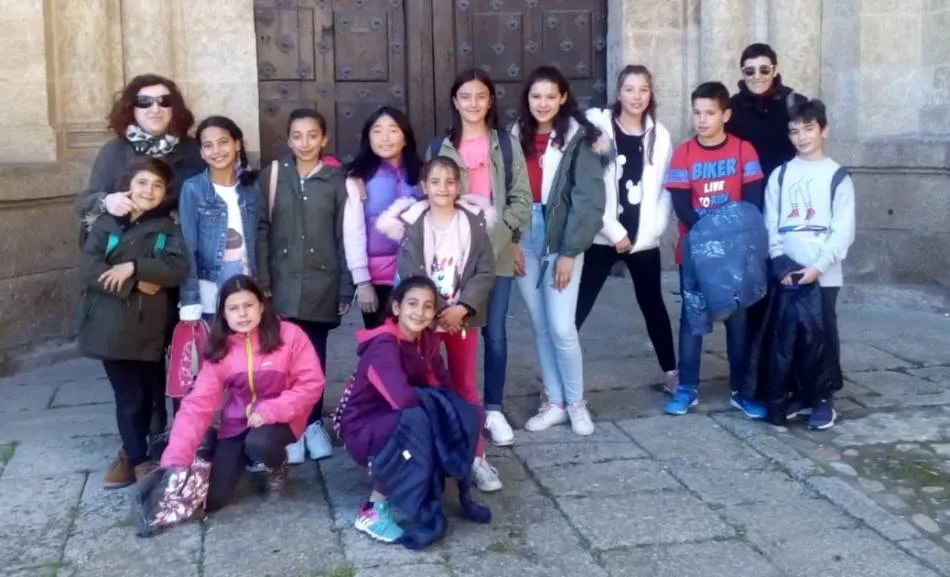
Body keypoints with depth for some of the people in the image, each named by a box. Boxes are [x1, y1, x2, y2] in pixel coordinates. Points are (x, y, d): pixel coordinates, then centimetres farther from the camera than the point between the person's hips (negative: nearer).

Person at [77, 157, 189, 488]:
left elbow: (178, 269, -9)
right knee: (129, 396, 1)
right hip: (111, 326, -1)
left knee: (150, 393, 9)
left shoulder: (167, 229, 6)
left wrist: (134, 267, -18)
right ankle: (139, 459, 17)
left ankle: (131, 453, 29)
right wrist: (136, 284, -15)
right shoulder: (106, 223, 4)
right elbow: (88, 270, -7)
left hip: (149, 327, 1)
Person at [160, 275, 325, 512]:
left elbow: (311, 384, -12)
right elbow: (198, 403, -9)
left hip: (279, 418, -3)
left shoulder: (289, 335, -12)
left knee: (259, 443, -38)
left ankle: (277, 466, 1)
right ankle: (246, 457, 24)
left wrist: (271, 411, -23)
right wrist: (175, 459, -19)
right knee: (209, 499, -8)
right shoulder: (219, 349, -4)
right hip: (236, 424, 3)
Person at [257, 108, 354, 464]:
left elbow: (345, 237, 1)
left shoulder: (336, 181, 1)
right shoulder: (272, 175, 3)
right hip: (283, 284, 0)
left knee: (315, 355, 8)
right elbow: (261, 230, 1)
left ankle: (314, 424, 22)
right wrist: (261, 282, -5)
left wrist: (346, 288, -2)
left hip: (321, 284, 0)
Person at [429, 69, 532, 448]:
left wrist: (500, 228, -12)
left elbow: (522, 198, 2)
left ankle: (494, 410, 15)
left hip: (497, 252, 0)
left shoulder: (506, 144, 4)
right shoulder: (440, 147, 7)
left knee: (495, 332, 3)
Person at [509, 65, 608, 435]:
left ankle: (576, 403, 12)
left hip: (562, 241, -4)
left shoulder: (580, 137, -5)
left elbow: (588, 200, -10)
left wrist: (570, 251, -14)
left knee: (562, 327, -8)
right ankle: (554, 402, 21)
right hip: (525, 240, 4)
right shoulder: (517, 136, 9)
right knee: (540, 327, 9)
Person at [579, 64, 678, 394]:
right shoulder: (598, 127, -4)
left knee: (653, 305, 16)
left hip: (644, 239, 3)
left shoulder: (659, 135, 7)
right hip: (603, 237, -3)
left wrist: (652, 228, -7)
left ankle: (671, 372, 31)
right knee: (575, 309, -5)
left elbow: (666, 188, 6)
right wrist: (615, 232, -11)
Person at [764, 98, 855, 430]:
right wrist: (780, 263, -10)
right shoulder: (780, 175, 8)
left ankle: (824, 398, 11)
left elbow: (843, 231, -5)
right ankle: (799, 393, 19)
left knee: (823, 333, 2)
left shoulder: (837, 176, 1)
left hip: (823, 274, -2)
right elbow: (770, 224, 3)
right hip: (786, 272, 3)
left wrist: (818, 266, -15)